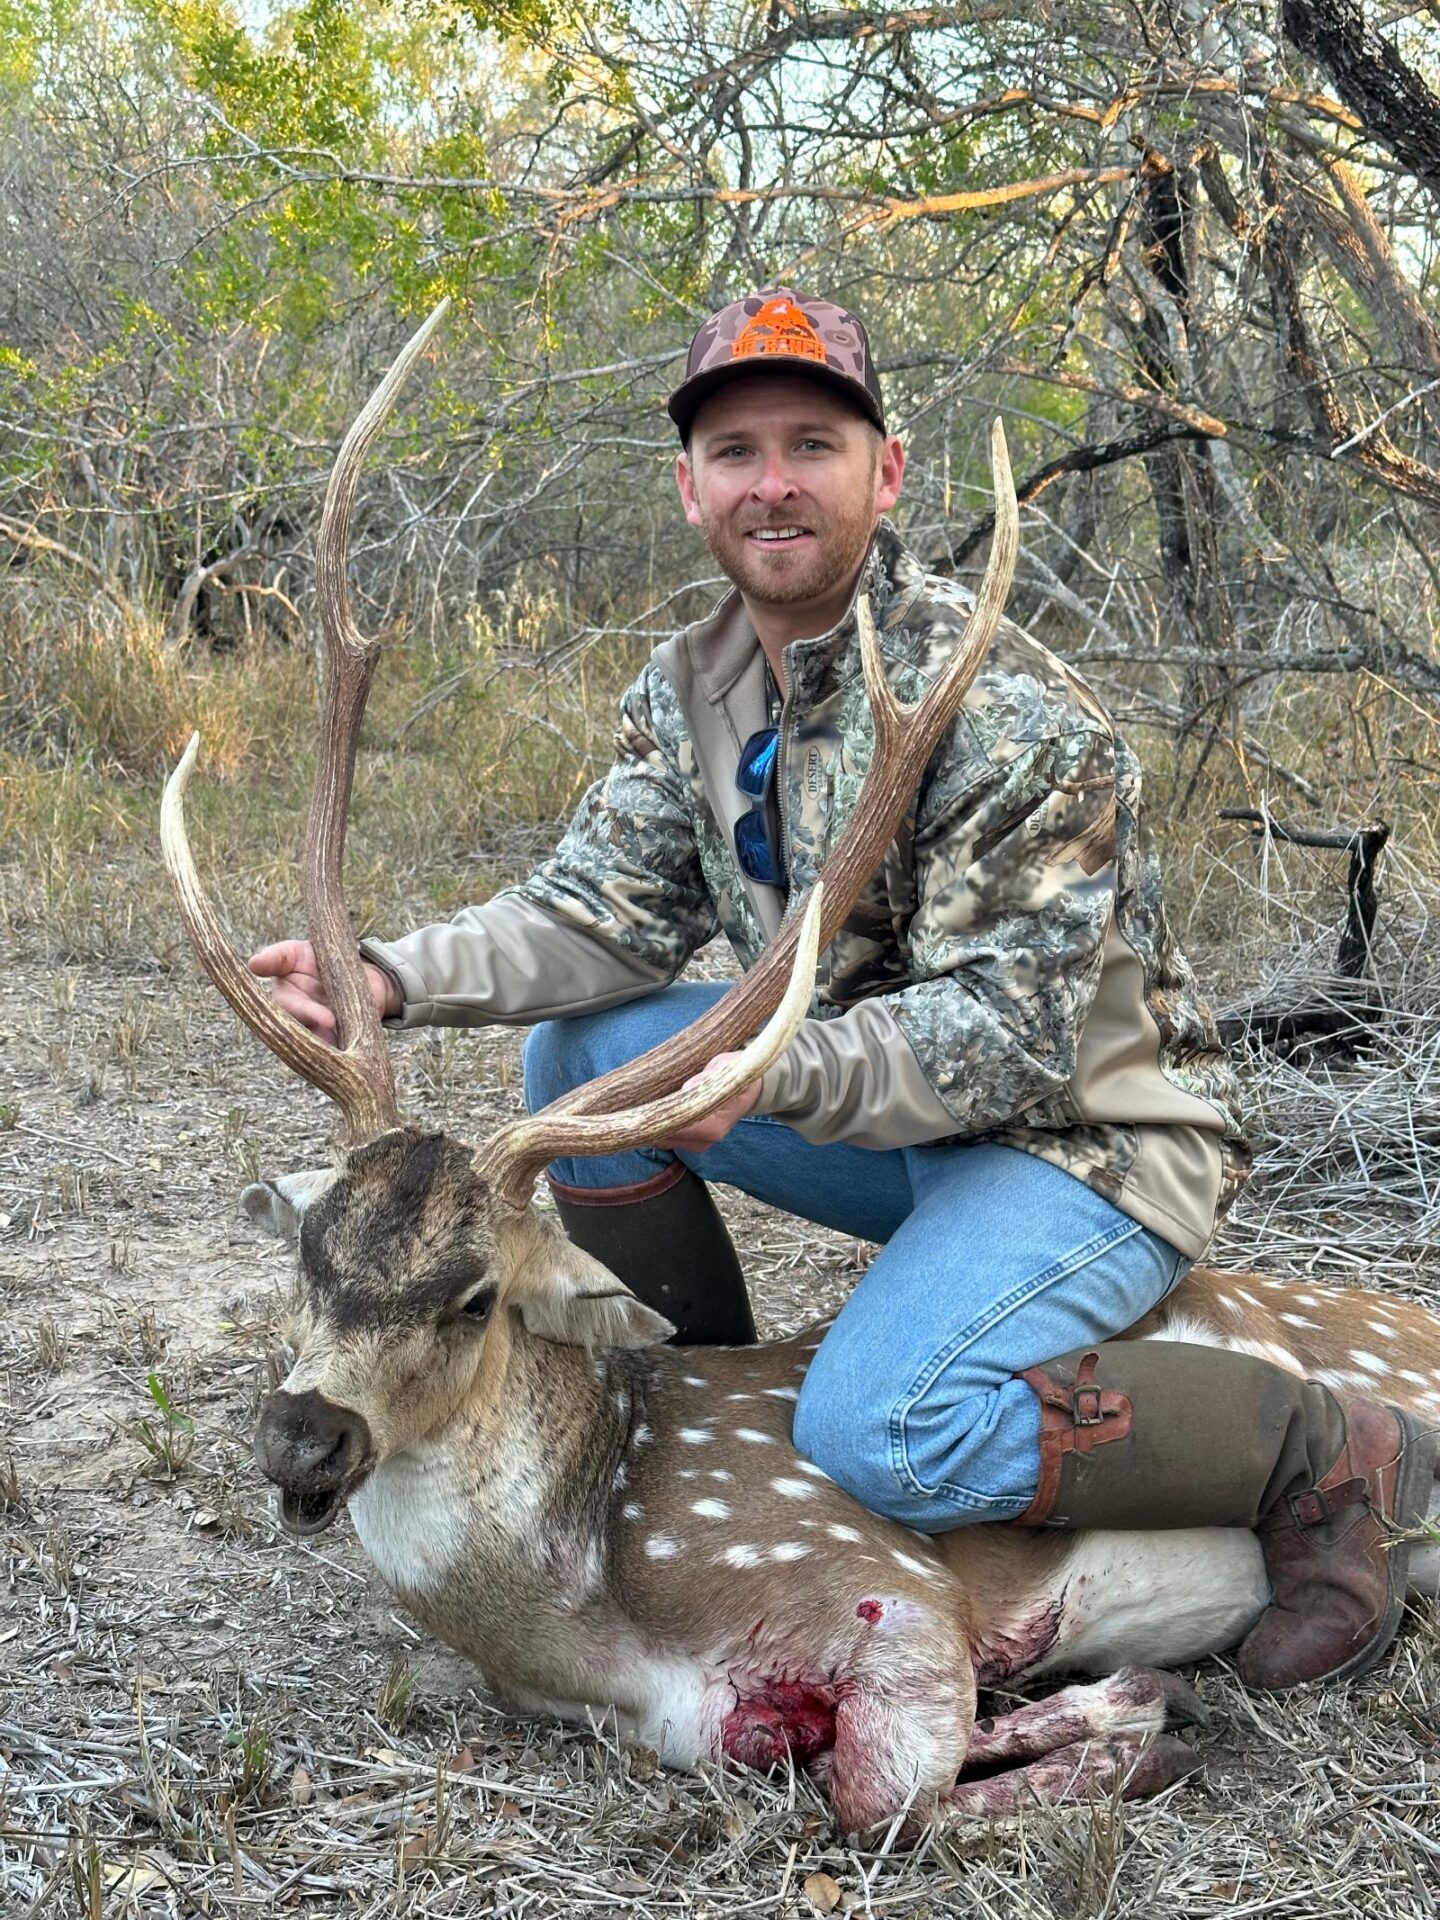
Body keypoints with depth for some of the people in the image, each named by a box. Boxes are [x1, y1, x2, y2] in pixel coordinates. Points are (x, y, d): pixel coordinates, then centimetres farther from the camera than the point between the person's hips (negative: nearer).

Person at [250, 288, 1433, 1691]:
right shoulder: (690, 688, 1)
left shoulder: (1007, 716, -24)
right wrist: (393, 978, -21)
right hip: (892, 1111, 8)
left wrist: (776, 1075, -42)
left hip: (1087, 1131, -7)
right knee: (577, 1049, -5)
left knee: (879, 1437, -31)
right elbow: (605, 914, -3)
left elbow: (1016, 1031, -26)